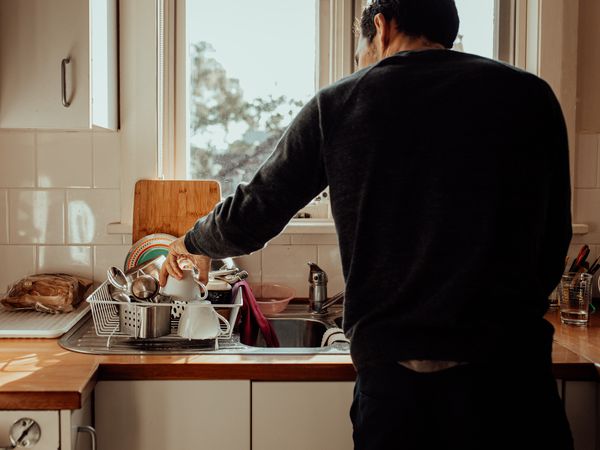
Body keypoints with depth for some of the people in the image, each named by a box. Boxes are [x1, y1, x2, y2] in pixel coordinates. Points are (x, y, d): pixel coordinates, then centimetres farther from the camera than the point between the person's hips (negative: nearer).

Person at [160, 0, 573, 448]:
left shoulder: (337, 104, 2)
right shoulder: (530, 96, 1)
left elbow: (252, 218, 7)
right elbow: (553, 246, 4)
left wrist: (190, 242, 28)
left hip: (390, 371, 1)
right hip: (509, 368, 0)